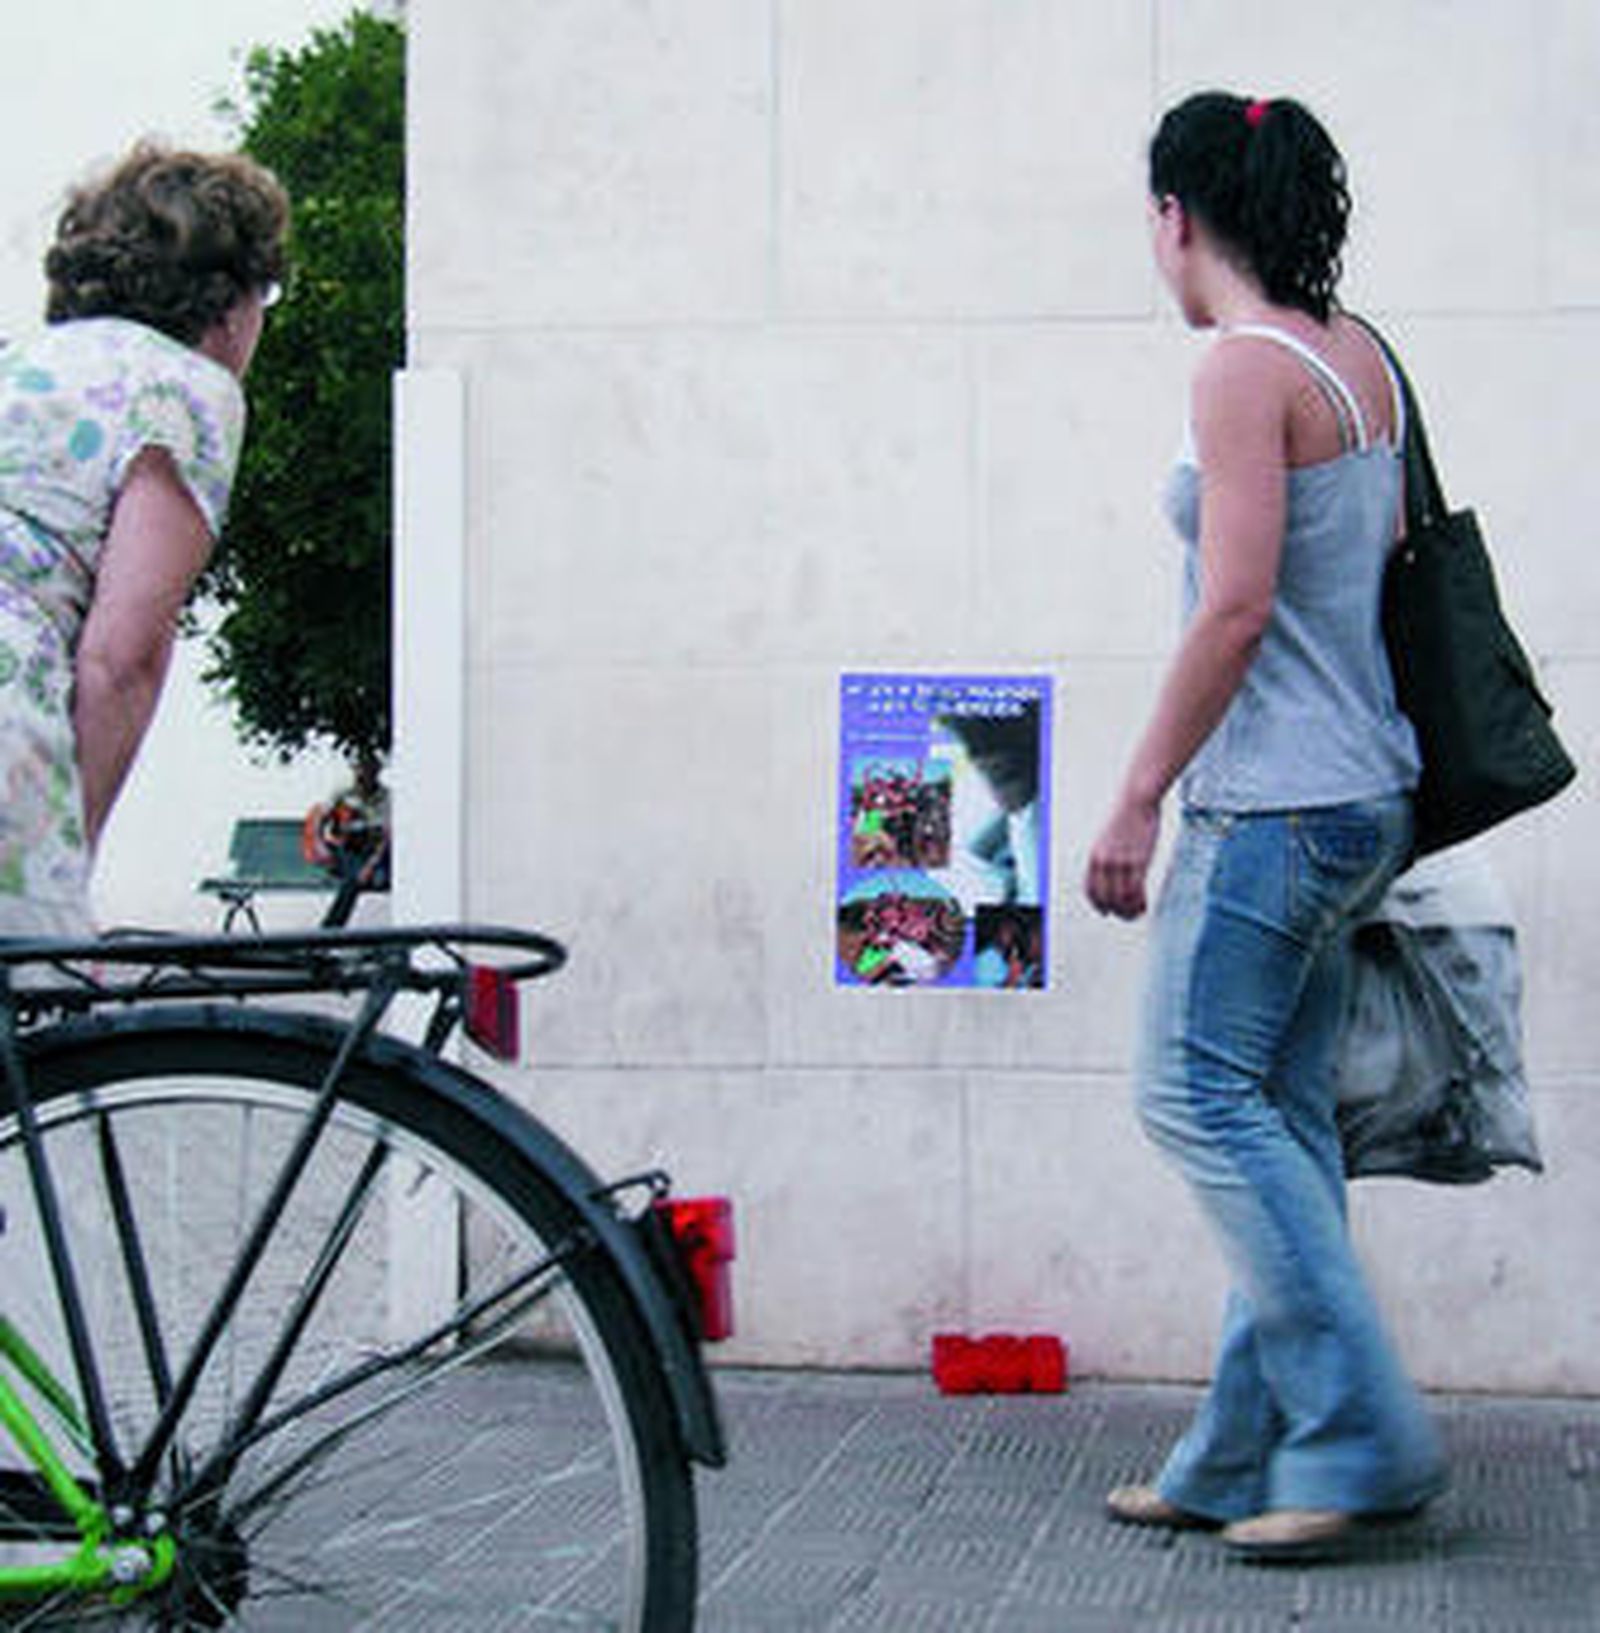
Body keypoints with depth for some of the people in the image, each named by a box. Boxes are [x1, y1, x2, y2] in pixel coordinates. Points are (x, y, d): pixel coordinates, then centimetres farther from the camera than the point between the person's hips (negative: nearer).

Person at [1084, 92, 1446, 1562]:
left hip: (1271, 800, -9)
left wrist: (1137, 798, -13)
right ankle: (1246, 1460, 14)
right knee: (1282, 1115, 10)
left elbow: (1234, 610, -19)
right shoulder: (1360, 358, 13)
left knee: (1199, 1095, -4)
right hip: (1364, 794, 9)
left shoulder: (1245, 369, -13)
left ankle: (1362, 1430, -4)